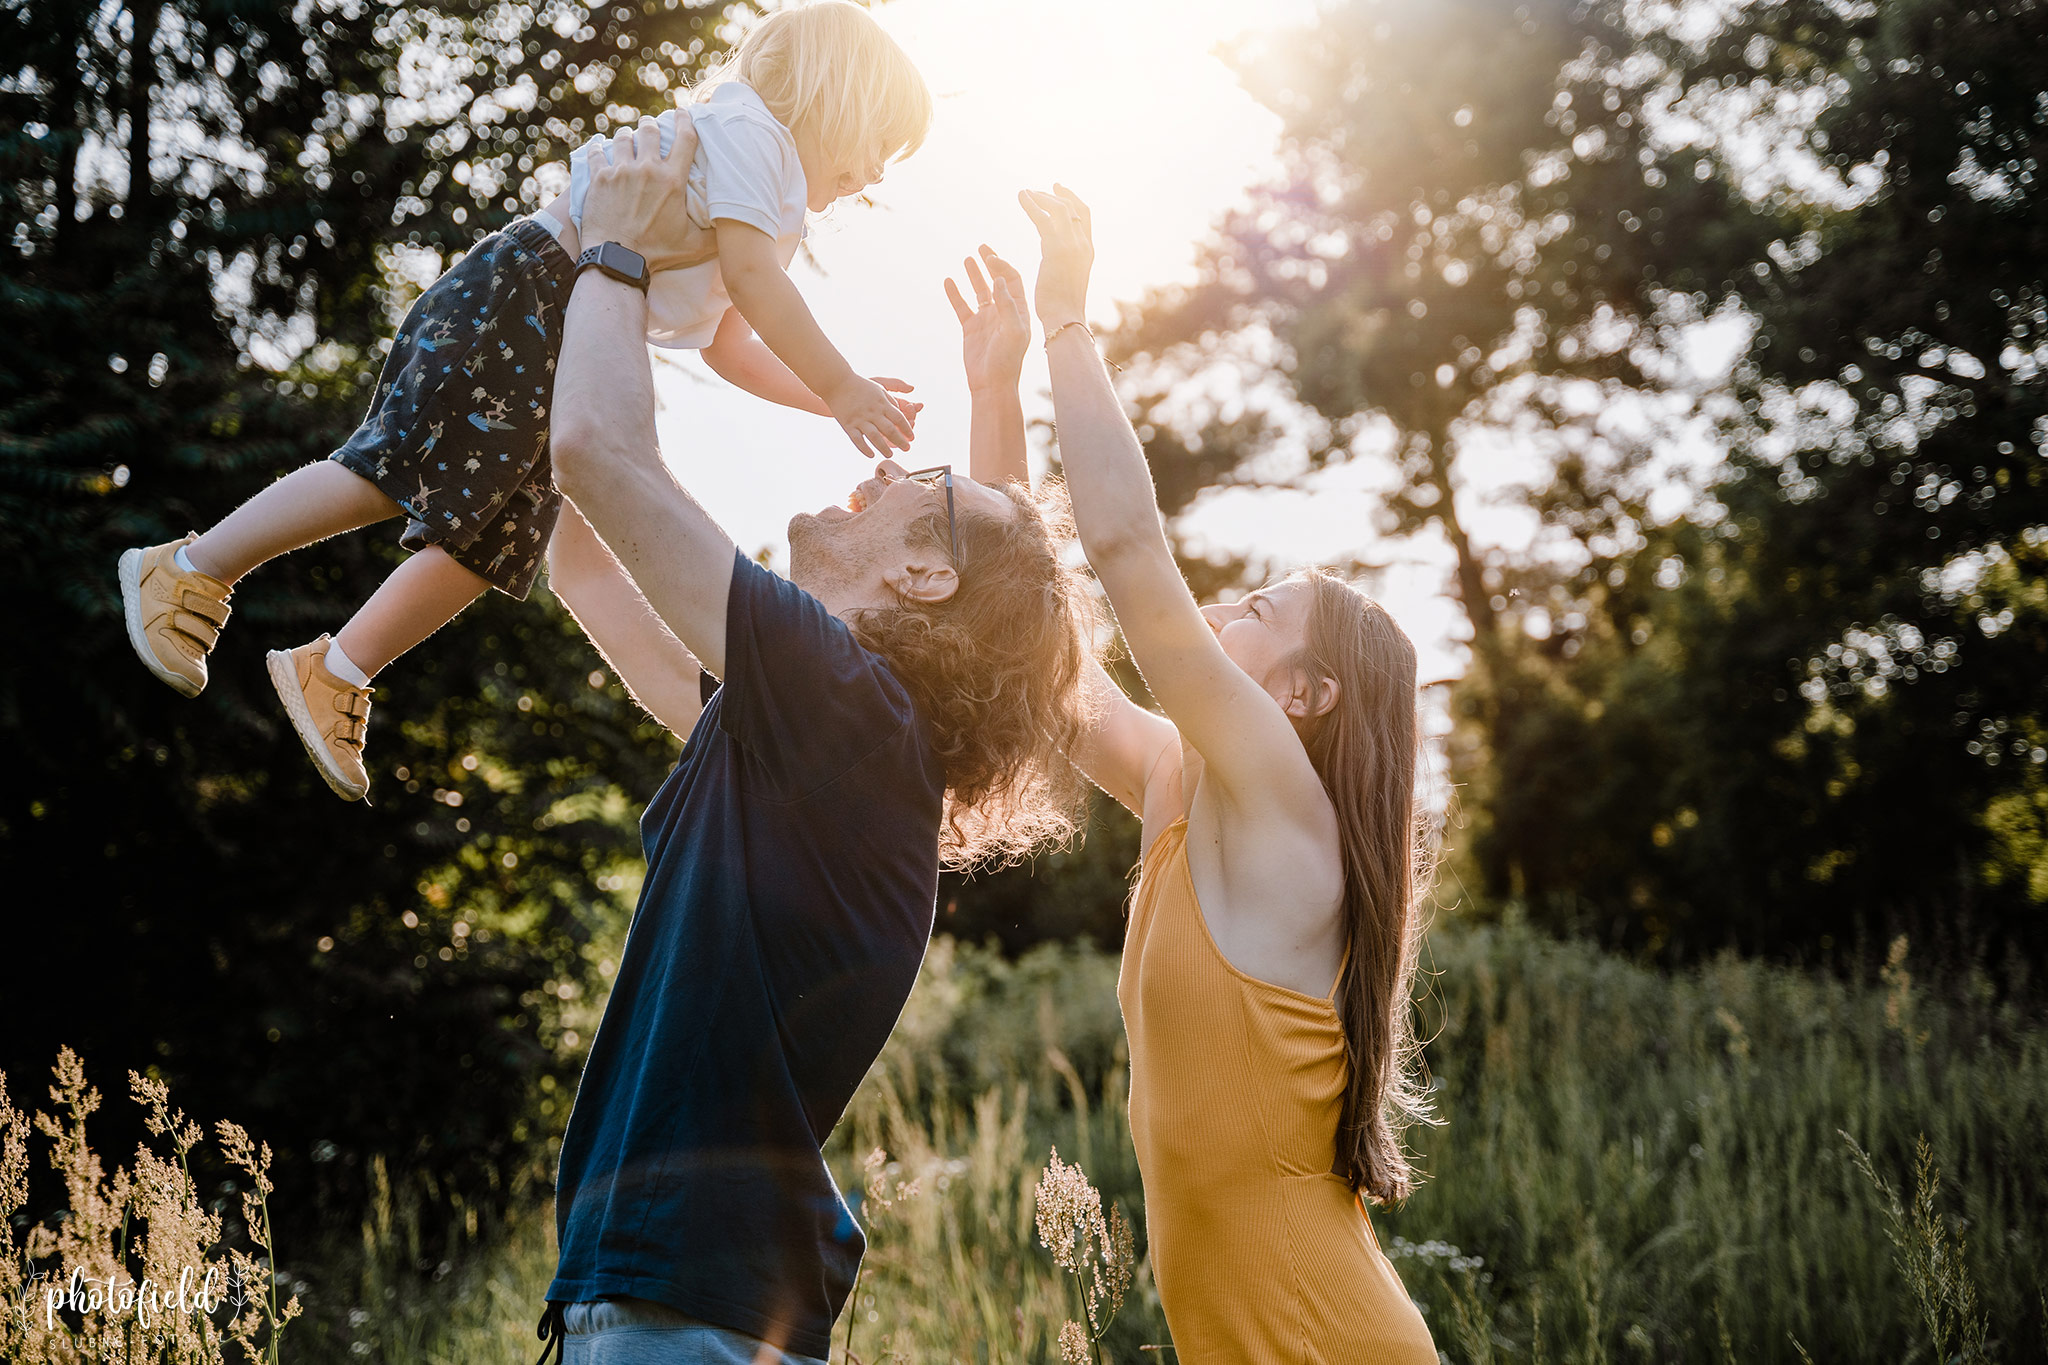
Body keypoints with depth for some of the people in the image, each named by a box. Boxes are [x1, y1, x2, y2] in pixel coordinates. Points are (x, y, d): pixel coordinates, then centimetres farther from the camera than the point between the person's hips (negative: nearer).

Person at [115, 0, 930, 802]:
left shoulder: (773, 211, 23)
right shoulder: (750, 124, -7)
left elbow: (729, 345, 23)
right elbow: (750, 275, -19)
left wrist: (838, 398, 14)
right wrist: (842, 389, -19)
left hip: (565, 360, 10)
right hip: (518, 299, -10)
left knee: (489, 537, 4)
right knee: (391, 474, -13)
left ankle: (332, 678, 9)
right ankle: (191, 569, -2)